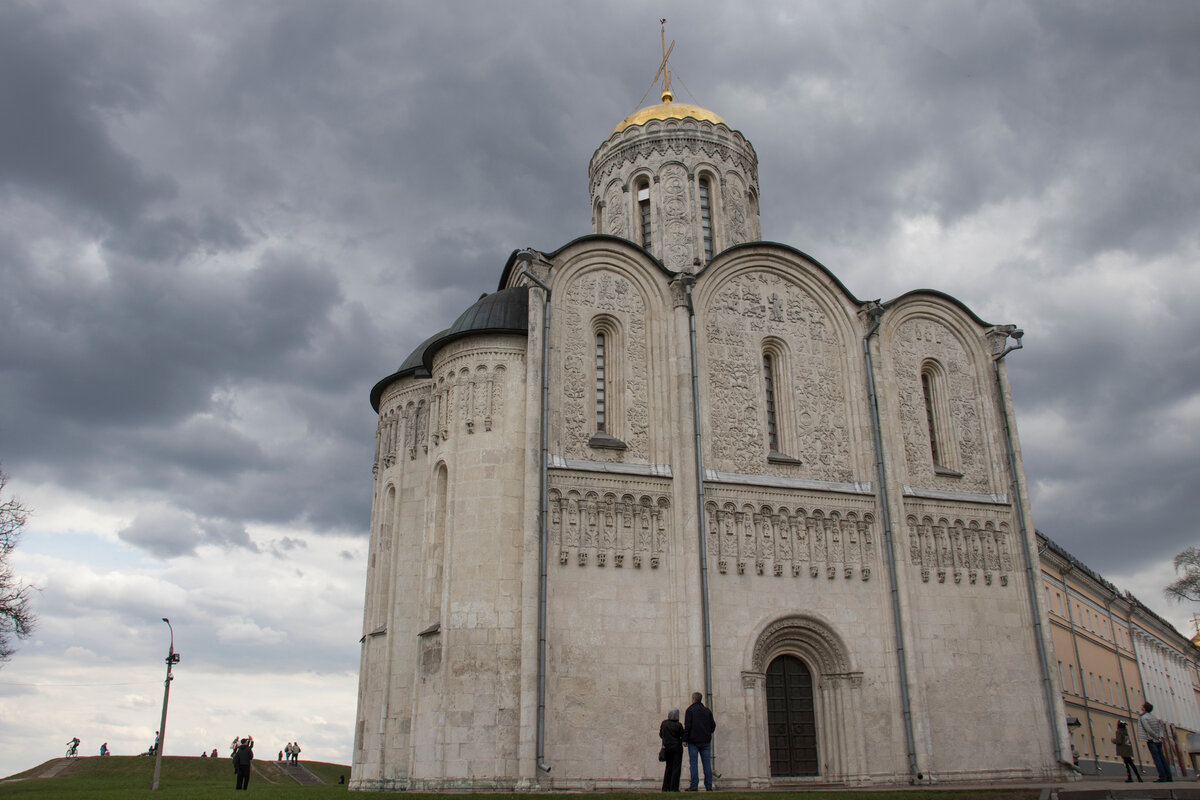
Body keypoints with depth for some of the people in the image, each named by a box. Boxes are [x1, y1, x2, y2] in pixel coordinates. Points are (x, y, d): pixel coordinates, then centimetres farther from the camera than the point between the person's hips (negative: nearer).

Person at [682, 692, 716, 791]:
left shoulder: (690, 710, -2)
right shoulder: (707, 711, 10)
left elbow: (687, 726, -9)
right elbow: (712, 727, 8)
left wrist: (684, 739, -6)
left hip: (693, 740, -4)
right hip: (706, 741, 4)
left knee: (693, 763, -2)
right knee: (707, 763, 4)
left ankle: (694, 785, -8)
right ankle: (709, 786, 1)